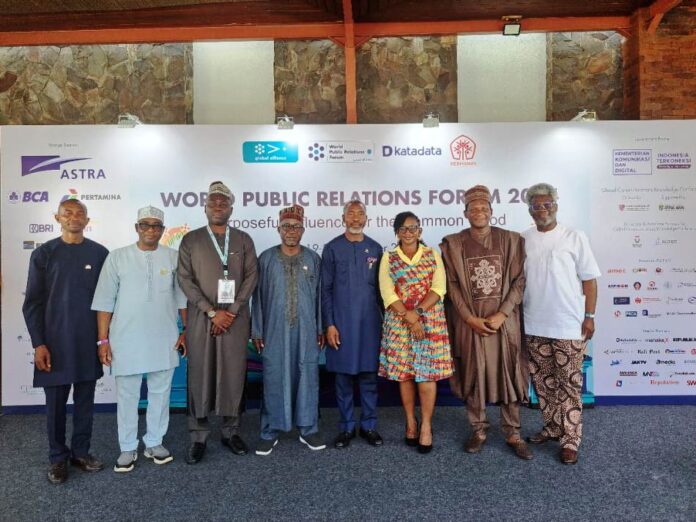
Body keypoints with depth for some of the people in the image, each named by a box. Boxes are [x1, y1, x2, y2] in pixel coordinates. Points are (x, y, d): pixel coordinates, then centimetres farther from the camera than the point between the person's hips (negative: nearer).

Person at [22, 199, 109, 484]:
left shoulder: (100, 253, 1)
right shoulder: (43, 254, -2)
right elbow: (32, 303, -1)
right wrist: (38, 344, -7)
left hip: (89, 341, 1)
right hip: (55, 341, -1)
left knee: (85, 400, 11)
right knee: (56, 402, 9)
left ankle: (81, 451, 27)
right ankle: (58, 457, 25)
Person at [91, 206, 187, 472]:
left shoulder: (174, 257, 3)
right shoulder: (117, 257, 0)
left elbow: (182, 298, 6)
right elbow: (104, 301, 0)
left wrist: (186, 331, 2)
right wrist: (103, 340, -3)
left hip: (165, 340, 1)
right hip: (126, 340, -1)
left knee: (160, 393, 11)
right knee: (127, 395, 9)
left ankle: (154, 443, 27)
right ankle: (128, 448, 24)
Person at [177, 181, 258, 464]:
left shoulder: (243, 240, 9)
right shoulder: (190, 240, 6)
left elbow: (251, 277, 2)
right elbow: (185, 279, -1)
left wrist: (231, 311, -8)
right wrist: (212, 312, -10)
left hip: (235, 318, 1)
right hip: (200, 318, -1)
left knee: (234, 375, 5)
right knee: (200, 375, 3)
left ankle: (231, 431, 19)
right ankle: (198, 436, 15)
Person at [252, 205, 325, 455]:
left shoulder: (313, 259, 6)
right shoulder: (267, 258, 3)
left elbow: (319, 295, 6)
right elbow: (258, 296, 3)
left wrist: (321, 329, 5)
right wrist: (256, 331, 1)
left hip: (306, 330, 1)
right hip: (274, 330, -1)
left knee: (307, 377, 7)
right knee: (274, 379, 5)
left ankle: (308, 429, 21)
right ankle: (270, 432, 19)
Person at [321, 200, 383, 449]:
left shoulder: (375, 248, 6)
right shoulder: (332, 248, 0)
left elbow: (381, 287, 10)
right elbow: (326, 289, -1)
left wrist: (384, 320, 8)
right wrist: (329, 324, -7)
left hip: (370, 322, 2)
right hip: (341, 323, -1)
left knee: (369, 375, 8)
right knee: (343, 375, 7)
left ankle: (369, 425, 22)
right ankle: (346, 426, 21)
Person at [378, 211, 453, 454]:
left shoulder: (433, 254, 7)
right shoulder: (388, 258, 5)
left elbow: (439, 288, -4)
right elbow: (387, 293, -5)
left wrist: (417, 311, -16)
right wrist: (410, 318, -15)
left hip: (431, 321, 0)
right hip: (399, 322, 0)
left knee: (427, 372, -1)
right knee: (403, 373, 5)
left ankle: (426, 425, 11)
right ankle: (411, 422, 21)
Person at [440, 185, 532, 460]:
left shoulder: (511, 240, 2)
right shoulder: (453, 243, 1)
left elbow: (519, 280, -1)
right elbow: (452, 285, -2)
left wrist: (501, 314, -11)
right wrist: (471, 318, -10)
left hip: (504, 320, 0)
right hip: (469, 322, 0)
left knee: (509, 375, 7)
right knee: (473, 376, 8)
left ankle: (512, 434, 23)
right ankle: (478, 430, 25)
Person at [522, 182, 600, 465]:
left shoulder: (575, 238, -4)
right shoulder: (522, 240, 4)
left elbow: (589, 279, -2)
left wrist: (589, 317, -6)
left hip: (569, 325, -3)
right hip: (534, 325, 4)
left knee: (569, 383, 4)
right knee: (543, 380, 14)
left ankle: (570, 439, 15)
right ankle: (553, 426, 31)